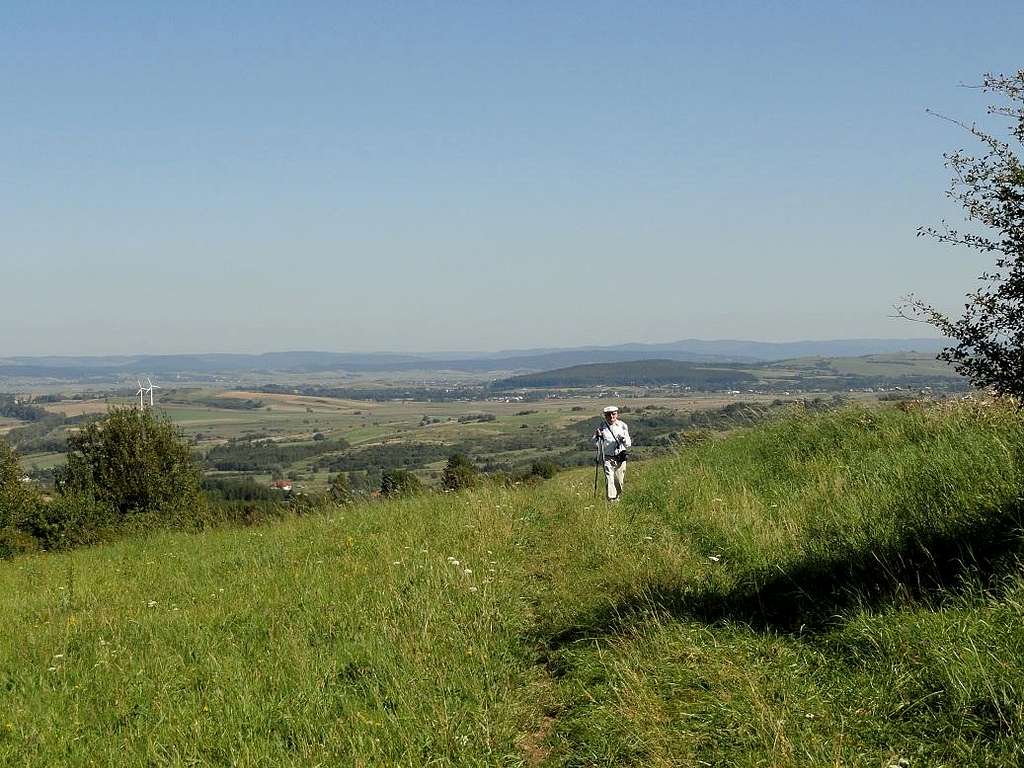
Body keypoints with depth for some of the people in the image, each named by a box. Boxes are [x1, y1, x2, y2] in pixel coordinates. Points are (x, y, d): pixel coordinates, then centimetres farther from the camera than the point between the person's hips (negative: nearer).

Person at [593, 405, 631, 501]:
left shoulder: (622, 426, -1)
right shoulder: (602, 427, -2)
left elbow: (628, 444, 0)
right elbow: (596, 443, 0)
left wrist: (623, 439, -21)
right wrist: (598, 436, -20)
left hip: (620, 458, 1)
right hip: (608, 458, -1)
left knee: (619, 481, 7)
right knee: (609, 479, -13)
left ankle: (617, 498, 26)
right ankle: (611, 500, -15)